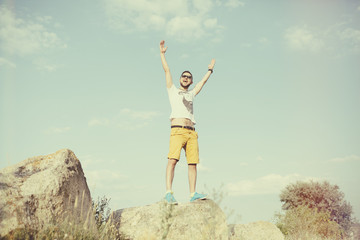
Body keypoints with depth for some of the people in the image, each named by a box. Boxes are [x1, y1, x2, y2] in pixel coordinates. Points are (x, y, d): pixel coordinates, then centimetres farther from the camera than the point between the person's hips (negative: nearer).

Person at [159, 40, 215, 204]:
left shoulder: (191, 94, 30)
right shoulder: (173, 90, 21)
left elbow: (203, 81, 41)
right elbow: (167, 70, 19)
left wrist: (210, 69, 52)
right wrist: (162, 53, 20)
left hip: (191, 132, 5)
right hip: (177, 130, -4)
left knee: (193, 163, -3)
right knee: (172, 159, -19)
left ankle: (193, 193, -3)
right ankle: (169, 192, -23)